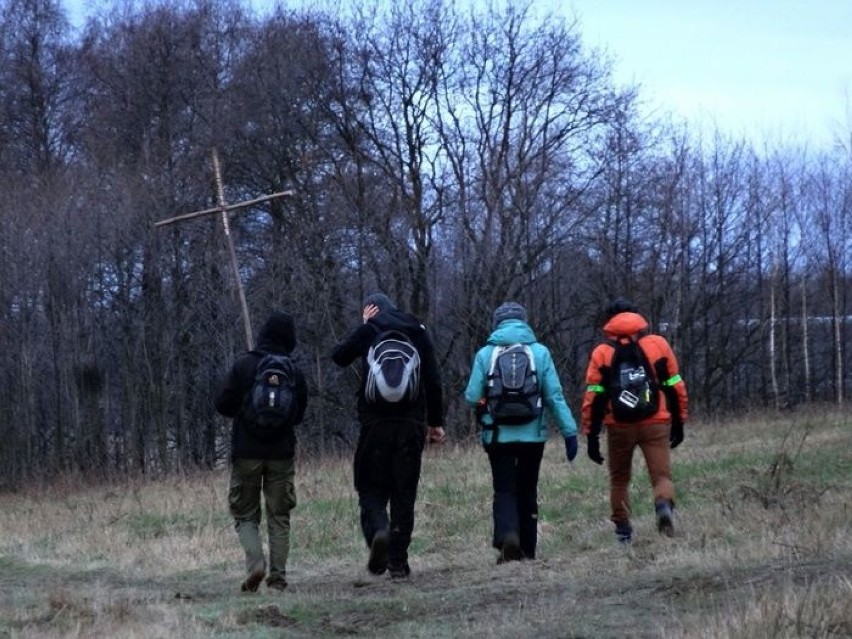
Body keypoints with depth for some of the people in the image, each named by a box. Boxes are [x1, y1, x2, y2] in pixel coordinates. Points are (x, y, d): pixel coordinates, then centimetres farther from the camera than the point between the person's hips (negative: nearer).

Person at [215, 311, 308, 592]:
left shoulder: (244, 364, -7)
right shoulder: (295, 372, 0)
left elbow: (223, 403, -7)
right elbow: (299, 414, 9)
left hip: (247, 452, -2)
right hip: (282, 453, 2)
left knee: (245, 515, 7)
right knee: (279, 516, 10)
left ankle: (255, 563, -15)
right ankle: (278, 577, 4)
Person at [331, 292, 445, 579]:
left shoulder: (367, 332, 2)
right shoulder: (418, 332, 9)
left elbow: (339, 356, 15)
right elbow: (433, 380, 7)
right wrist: (436, 422, 11)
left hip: (375, 423, -2)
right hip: (412, 424, 2)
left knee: (371, 488, 6)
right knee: (404, 492, 6)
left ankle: (377, 530, -23)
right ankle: (398, 561, 5)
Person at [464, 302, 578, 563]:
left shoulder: (485, 354, -2)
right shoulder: (540, 352, -1)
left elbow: (472, 397, -4)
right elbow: (555, 396, -5)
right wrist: (569, 431, -2)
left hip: (498, 436, -1)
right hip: (533, 434, 1)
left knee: (504, 490, 3)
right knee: (527, 491, 14)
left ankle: (507, 536, -23)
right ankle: (527, 549, 18)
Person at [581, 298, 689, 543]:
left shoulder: (602, 352, 4)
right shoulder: (658, 344, 6)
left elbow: (593, 397, 0)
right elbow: (675, 387, 6)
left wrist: (591, 435, 3)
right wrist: (678, 422, 15)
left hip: (619, 427, 1)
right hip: (656, 423, 0)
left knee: (619, 479, 17)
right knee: (661, 475, 1)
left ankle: (623, 529, 13)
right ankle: (664, 505, -29)